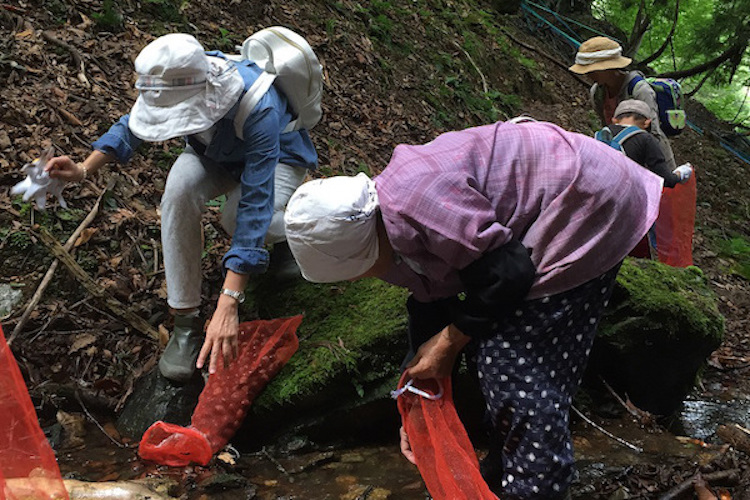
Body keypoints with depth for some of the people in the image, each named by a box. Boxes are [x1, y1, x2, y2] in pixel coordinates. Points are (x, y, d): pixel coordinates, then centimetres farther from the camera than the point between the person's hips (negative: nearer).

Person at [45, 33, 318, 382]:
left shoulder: (259, 110, -42)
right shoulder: (180, 85, -27)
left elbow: (254, 207, -46)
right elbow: (134, 125, -4)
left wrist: (228, 304, -52)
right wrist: (84, 170, -22)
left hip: (278, 158, -4)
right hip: (216, 155, 4)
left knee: (242, 218, -36)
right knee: (179, 189, -30)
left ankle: (288, 225, 5)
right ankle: (186, 321, -19)